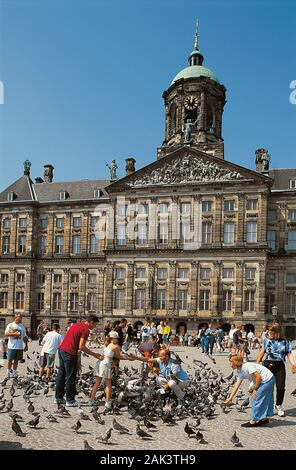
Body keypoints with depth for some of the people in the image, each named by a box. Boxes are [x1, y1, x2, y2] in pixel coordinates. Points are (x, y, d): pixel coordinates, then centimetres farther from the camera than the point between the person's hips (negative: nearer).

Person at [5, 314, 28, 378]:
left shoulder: (22, 326, 11)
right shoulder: (10, 325, -2)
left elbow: (24, 336, 15)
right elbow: (6, 334, -13)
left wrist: (26, 345, 12)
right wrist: (14, 334, -20)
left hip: (20, 347, 4)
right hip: (11, 346, -4)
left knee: (16, 360, 9)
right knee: (10, 360, 5)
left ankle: (14, 372, 18)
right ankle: (8, 372, 19)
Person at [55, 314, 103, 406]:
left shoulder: (77, 324, 15)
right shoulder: (86, 330, -11)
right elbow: (81, 347, -16)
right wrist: (94, 355, -9)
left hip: (61, 349, 9)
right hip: (70, 353, -9)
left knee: (61, 375, 17)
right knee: (70, 378, 2)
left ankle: (58, 397, 26)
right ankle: (70, 400, 11)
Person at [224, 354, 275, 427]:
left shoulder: (247, 366, -20)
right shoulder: (240, 372, 8)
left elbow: (258, 377, -21)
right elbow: (236, 387, 12)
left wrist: (255, 389, -10)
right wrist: (230, 398, 12)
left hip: (268, 379, -9)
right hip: (263, 381, 9)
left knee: (256, 399, -5)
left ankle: (253, 421, 3)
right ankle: (264, 418, 27)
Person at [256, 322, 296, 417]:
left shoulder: (285, 342, 4)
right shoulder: (266, 340, 5)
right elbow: (262, 352, 11)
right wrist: (257, 364, 11)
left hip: (279, 366, 0)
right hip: (267, 365, 0)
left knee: (281, 387, 0)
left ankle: (278, 406, 24)